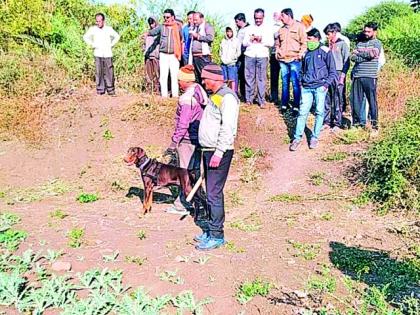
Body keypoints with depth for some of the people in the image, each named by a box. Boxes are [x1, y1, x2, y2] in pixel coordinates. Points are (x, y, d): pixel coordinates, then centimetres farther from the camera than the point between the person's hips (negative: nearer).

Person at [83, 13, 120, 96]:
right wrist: (92, 45, 3)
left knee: (109, 72, -1)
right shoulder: (92, 29, 4)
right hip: (98, 54, 0)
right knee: (99, 72, -2)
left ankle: (110, 90, 5)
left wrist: (112, 44, 8)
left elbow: (117, 36, 19)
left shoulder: (109, 29, 6)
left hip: (108, 54, 0)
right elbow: (85, 37, 13)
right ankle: (100, 90, 4)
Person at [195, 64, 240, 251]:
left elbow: (228, 128, -22)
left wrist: (218, 152, -24)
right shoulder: (215, 96, 17)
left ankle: (217, 235, 1)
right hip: (209, 151, 10)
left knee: (214, 194, -7)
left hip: (219, 152, -10)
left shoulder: (227, 97, -14)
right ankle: (211, 230, 23)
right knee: (211, 192, 14)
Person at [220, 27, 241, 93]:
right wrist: (222, 57, 8)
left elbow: (239, 52, 3)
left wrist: (234, 57, -8)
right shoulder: (223, 41, 16)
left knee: (232, 80, -9)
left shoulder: (236, 40, 4)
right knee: (224, 80, 5)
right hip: (224, 63, 4)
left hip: (232, 63, -4)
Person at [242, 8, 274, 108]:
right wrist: (250, 40, -9)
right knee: (249, 77, 1)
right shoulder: (249, 28, 14)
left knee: (261, 78, -3)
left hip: (262, 56, -1)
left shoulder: (268, 29, 11)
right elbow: (244, 43, 10)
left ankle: (261, 101, -1)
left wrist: (261, 40, -11)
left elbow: (271, 43, 3)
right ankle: (248, 99, 8)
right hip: (250, 55, 2)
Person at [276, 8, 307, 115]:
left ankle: (296, 106, -1)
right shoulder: (281, 29, 18)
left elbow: (304, 42, -3)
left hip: (294, 60, -5)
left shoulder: (299, 26, 1)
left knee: (295, 84, -6)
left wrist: (300, 55, -10)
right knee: (285, 83, 8)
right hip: (283, 60, 5)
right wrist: (277, 53, 10)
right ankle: (284, 104, 14)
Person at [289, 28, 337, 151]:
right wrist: (302, 82, 12)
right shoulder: (306, 53, 16)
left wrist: (326, 84, -8)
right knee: (302, 112, -3)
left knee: (319, 112, -1)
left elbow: (332, 71, 1)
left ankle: (315, 138, 7)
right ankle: (297, 138, 0)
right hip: (306, 88, 3)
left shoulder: (325, 51, 1)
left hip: (320, 87, -3)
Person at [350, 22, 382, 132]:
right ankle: (358, 122, 15)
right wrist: (365, 57, -10)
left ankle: (374, 123, 5)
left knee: (372, 100, -2)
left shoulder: (377, 43, 4)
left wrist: (358, 53, -1)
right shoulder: (360, 43, 17)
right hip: (357, 76, 5)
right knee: (356, 100, 5)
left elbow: (372, 54, -14)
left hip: (370, 77, -4)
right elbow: (352, 57, 4)